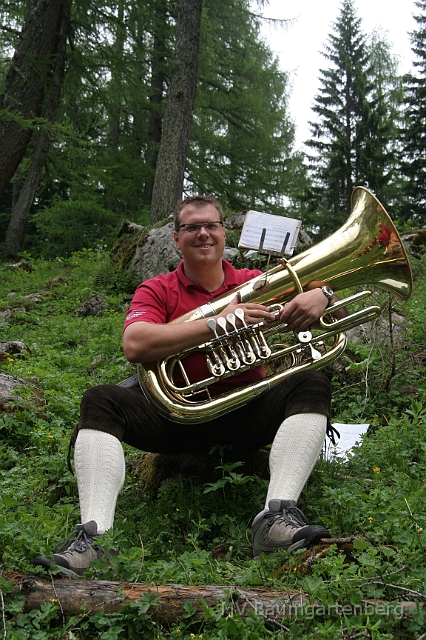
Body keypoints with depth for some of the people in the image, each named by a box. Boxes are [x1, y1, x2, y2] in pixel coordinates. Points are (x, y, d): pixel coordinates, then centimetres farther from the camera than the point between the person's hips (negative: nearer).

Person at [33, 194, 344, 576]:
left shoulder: (255, 284, 9)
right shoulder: (157, 291, 4)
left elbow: (323, 298, 4)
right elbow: (135, 346, -17)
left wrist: (321, 296, -23)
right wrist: (217, 324, -23)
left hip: (245, 415, 1)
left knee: (312, 385, -22)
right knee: (101, 401, -23)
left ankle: (278, 518, -39)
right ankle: (93, 536, -36)